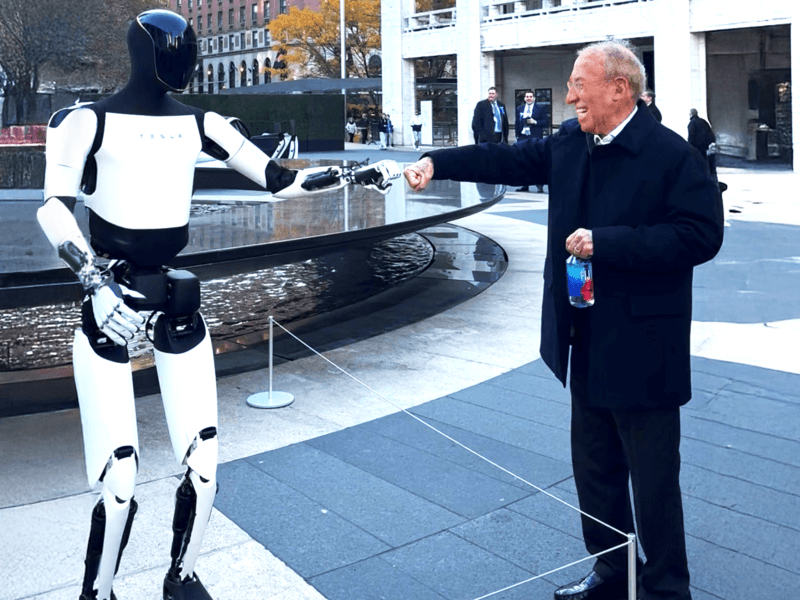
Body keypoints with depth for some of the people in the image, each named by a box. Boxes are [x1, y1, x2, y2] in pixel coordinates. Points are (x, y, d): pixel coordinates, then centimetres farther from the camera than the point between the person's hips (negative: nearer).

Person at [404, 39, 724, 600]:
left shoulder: (671, 154, -16)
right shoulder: (571, 143, 5)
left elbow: (701, 234, -22)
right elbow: (506, 159, 11)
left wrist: (605, 242, -24)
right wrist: (437, 162, 0)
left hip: (641, 350, -7)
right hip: (587, 345, 8)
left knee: (654, 480, 5)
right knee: (595, 467, 20)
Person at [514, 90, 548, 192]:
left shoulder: (540, 108, 4)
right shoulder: (519, 109, 15)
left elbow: (545, 122, -1)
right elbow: (517, 123, 15)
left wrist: (535, 122, -15)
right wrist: (517, 135, 5)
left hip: (535, 138, -4)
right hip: (523, 137, 4)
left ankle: (539, 186, -3)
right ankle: (525, 185, 11)